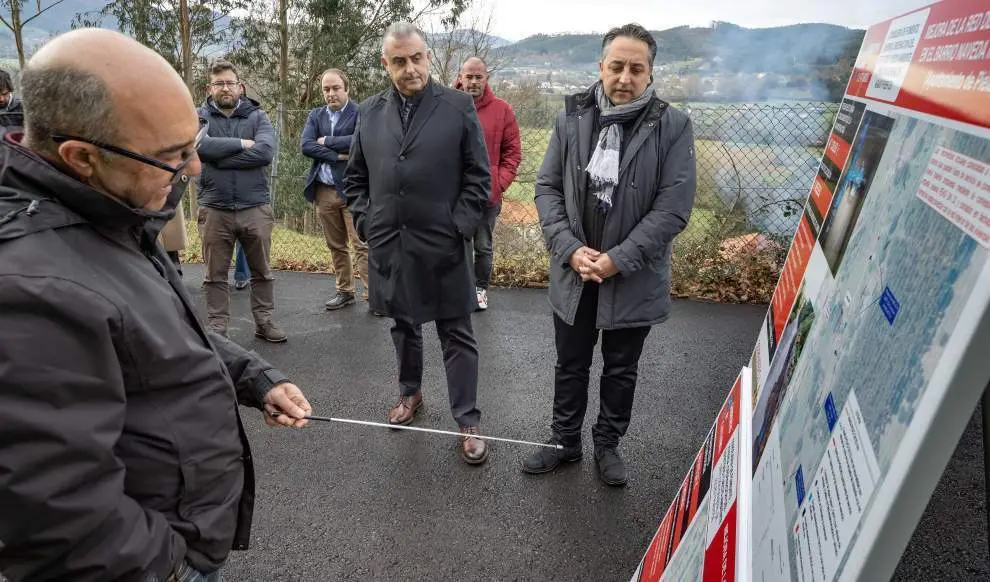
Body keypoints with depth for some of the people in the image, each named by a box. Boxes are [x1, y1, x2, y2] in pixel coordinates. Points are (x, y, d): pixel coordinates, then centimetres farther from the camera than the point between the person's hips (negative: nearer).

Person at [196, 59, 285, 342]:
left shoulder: (258, 116, 5)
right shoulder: (200, 116, 5)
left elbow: (265, 151, -14)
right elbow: (199, 145, -16)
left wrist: (219, 157, -13)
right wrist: (241, 144, -13)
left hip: (255, 208, 0)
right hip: (214, 209, 0)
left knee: (262, 271, 10)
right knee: (215, 274, 7)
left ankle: (264, 321, 23)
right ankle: (217, 326, 19)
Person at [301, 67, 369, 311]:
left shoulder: (360, 113, -1)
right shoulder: (316, 115, 14)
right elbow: (306, 146, -1)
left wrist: (326, 141, -8)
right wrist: (338, 156, -12)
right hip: (324, 190, 5)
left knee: (362, 244, -8)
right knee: (336, 246, 12)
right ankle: (345, 291, 23)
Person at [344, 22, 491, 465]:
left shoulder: (459, 106, -4)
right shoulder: (370, 111, 7)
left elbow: (478, 176, -3)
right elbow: (355, 177, 14)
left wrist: (459, 227, -11)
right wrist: (365, 222, 3)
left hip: (442, 245, -3)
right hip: (388, 244, 4)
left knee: (456, 334, 4)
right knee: (404, 325, 18)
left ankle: (467, 421, 14)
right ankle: (410, 392, 39)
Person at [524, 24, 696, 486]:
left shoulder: (672, 126, -10)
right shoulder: (572, 117, -2)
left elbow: (673, 208, -14)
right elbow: (547, 187, -1)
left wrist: (618, 260, -19)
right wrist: (570, 249, -14)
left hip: (634, 279, -2)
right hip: (574, 272, 2)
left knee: (621, 370, 16)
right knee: (570, 365, 17)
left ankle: (608, 444, 38)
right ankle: (565, 441, 38)